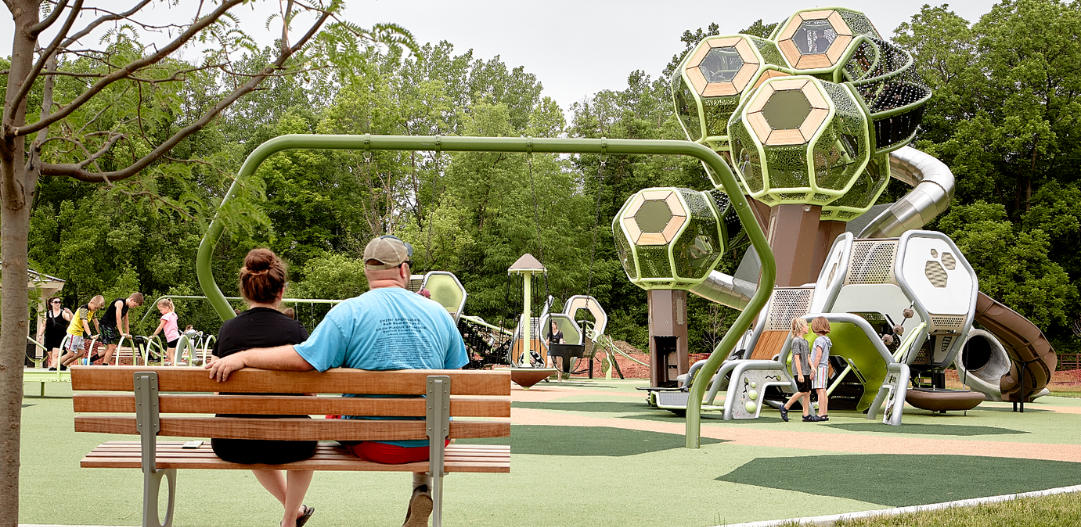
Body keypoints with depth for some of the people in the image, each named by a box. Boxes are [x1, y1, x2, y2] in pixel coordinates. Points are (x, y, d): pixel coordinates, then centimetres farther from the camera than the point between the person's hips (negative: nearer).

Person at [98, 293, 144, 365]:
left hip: (112, 325, 10)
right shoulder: (120, 303, -18)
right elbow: (118, 318, -23)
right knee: (112, 347, -14)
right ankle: (104, 366, -11)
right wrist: (121, 333, -23)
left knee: (110, 347, 13)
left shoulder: (126, 306, 11)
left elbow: (125, 321, 19)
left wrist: (127, 334, 17)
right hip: (106, 324, -10)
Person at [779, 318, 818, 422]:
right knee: (803, 391, -8)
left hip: (806, 371, 9)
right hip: (799, 371, -9)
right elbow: (797, 358, -17)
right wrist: (800, 374, -20)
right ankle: (785, 408, 4)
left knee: (808, 392, 5)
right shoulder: (796, 341, -13)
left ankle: (806, 415, 7)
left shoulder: (805, 341, 15)